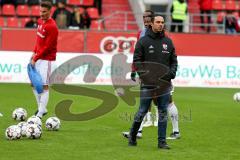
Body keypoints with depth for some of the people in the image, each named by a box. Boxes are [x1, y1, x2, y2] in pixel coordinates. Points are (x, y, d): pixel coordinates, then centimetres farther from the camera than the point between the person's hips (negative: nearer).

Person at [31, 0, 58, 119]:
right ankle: (41, 108, 24)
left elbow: (47, 47, -18)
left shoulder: (52, 27, -18)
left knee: (44, 85, -8)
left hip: (46, 59, -9)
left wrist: (36, 58, -14)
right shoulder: (40, 21, 8)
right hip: (38, 57, 9)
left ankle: (40, 113, -7)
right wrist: (34, 52, 10)